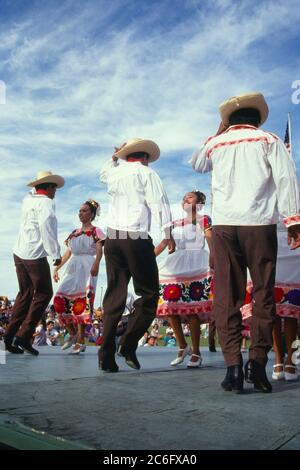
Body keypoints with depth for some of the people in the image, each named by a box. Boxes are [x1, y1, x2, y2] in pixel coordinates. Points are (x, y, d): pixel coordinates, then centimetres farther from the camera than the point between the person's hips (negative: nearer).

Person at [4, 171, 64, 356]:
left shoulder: (28, 200, 12)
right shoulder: (46, 203, -10)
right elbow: (47, 229, -18)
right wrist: (56, 254, -14)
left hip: (20, 253, 8)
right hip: (35, 255, -8)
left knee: (26, 294, 14)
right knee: (44, 294, 2)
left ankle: (10, 336, 12)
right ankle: (24, 336, -1)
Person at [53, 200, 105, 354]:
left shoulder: (96, 231, 5)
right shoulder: (74, 233, 23)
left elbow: (99, 249, -10)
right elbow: (68, 252, 22)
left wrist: (96, 264, -29)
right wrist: (57, 268, 13)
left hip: (87, 268, -6)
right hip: (72, 269, 6)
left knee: (82, 301, -12)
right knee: (60, 300, -5)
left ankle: (80, 341, -7)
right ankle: (72, 333, 12)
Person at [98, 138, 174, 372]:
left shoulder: (114, 173, 17)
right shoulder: (146, 173, 1)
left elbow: (103, 173, 41)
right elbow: (159, 203, -8)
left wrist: (115, 156, 49)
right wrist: (168, 234, -8)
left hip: (112, 238, 6)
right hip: (136, 239, -6)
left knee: (114, 297, 7)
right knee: (148, 295, 4)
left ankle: (107, 357, 5)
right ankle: (129, 345, -5)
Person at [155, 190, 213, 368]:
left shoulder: (204, 220, 8)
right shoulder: (176, 224, 21)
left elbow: (211, 241, -3)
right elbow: (163, 243, 15)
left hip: (196, 265, -5)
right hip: (177, 266, 5)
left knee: (191, 309, -10)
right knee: (170, 306, -3)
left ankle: (196, 352, 2)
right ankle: (182, 346, 13)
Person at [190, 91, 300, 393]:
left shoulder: (216, 144, 16)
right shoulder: (269, 140, 9)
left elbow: (196, 164, 37)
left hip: (223, 224, 2)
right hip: (260, 222, -2)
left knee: (226, 296, 2)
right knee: (263, 293, 4)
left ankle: (233, 366, -4)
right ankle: (258, 363, -2)